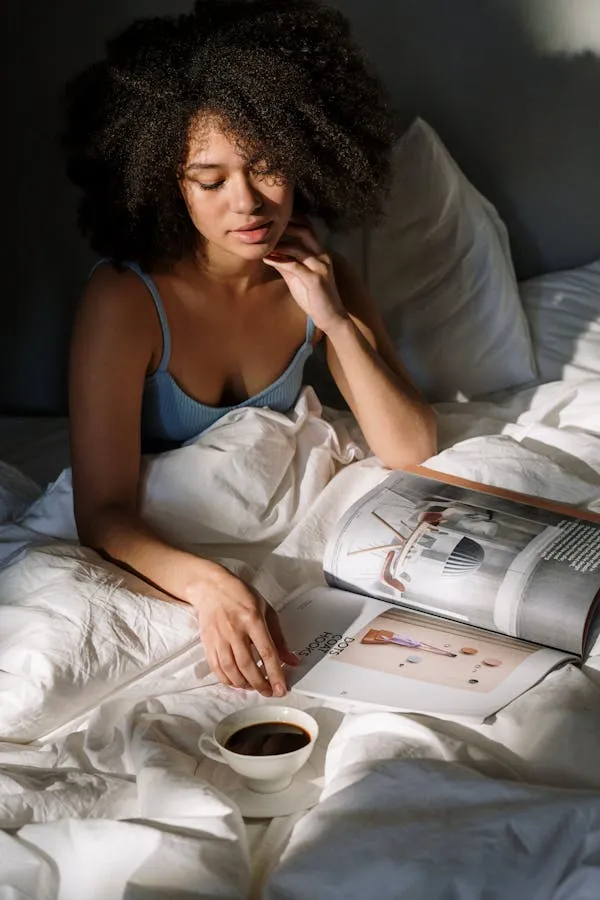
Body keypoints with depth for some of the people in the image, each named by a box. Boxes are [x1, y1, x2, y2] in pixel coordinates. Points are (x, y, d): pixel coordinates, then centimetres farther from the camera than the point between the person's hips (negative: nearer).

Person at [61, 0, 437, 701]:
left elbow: (410, 453, -10)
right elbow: (102, 512, -30)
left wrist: (335, 321, -22)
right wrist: (207, 584, -50)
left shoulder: (318, 280, -8)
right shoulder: (126, 300, -23)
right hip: (154, 555, -2)